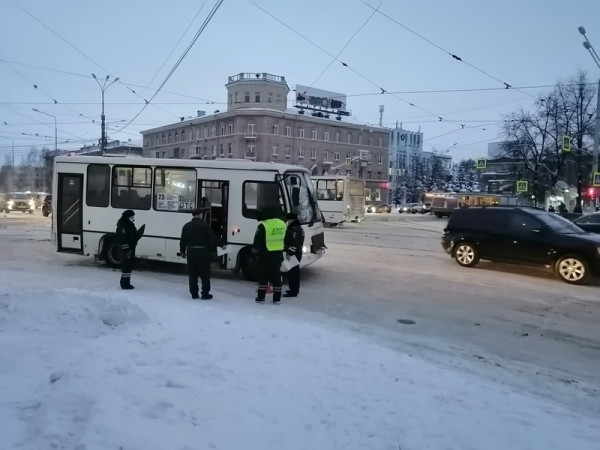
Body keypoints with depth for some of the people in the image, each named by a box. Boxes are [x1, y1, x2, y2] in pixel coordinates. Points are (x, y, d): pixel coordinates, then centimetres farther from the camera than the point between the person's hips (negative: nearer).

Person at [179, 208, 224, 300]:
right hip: (203, 252, -4)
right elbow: (213, 237, -8)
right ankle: (205, 294, 4)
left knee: (192, 274, 11)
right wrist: (221, 244, 4)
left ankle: (194, 293, 13)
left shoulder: (186, 226, 8)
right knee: (205, 274, 3)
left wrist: (182, 251, 19)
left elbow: (183, 240, 10)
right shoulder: (205, 225, -7)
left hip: (191, 252, 4)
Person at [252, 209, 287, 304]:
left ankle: (261, 297, 10)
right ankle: (277, 298, 13)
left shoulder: (263, 225, -15)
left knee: (263, 276, 6)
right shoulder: (283, 224, 4)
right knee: (276, 276, 9)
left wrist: (255, 252, 2)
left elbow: (257, 241, -10)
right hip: (278, 255, 4)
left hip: (265, 255, -4)